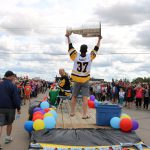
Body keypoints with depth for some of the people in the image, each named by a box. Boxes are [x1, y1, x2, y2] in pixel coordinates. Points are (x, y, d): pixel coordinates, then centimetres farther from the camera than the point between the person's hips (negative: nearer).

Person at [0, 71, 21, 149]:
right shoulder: (12, 85, -12)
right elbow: (16, 98, -13)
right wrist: (18, 108, -4)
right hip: (10, 108, -3)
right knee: (9, 123, 17)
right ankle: (8, 138, 29)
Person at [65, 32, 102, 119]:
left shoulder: (76, 56, -11)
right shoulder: (90, 57, -11)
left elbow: (71, 47, -3)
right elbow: (96, 48, 0)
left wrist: (68, 37, 7)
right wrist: (99, 40, 11)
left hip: (76, 80, 2)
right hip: (85, 81, -1)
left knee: (74, 96, 12)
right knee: (85, 98, -2)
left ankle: (72, 112, 21)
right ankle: (85, 114, -4)